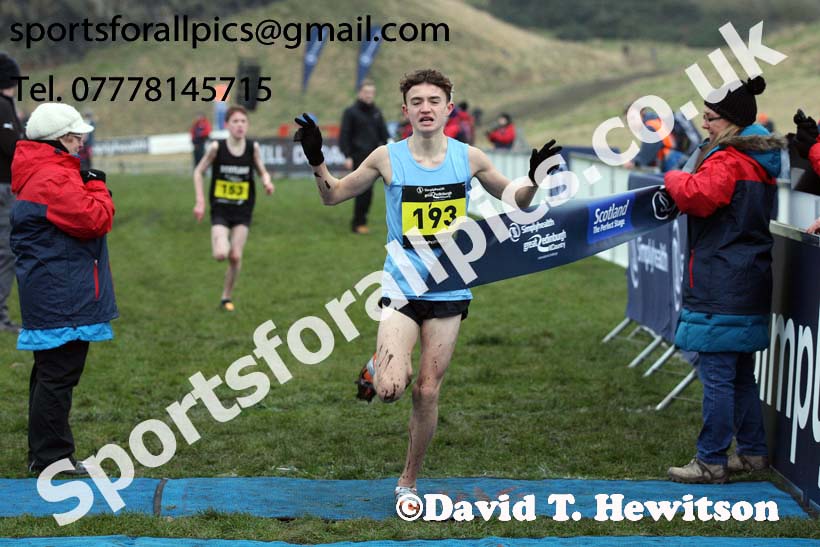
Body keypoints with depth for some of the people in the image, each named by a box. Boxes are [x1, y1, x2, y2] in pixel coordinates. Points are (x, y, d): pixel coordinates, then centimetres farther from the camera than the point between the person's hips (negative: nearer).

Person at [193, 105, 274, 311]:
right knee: (221, 254, -18)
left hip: (243, 211, 2)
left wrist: (267, 182, -17)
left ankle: (227, 297, 19)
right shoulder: (217, 147, -12)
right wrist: (200, 201, -7)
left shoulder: (253, 147, -8)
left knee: (236, 257, -1)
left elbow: (262, 172, 7)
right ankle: (219, 244, 20)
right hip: (220, 209, -2)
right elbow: (198, 172, 0)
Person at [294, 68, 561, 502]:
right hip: (401, 289, -2)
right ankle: (377, 369, 18)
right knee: (390, 390, -20)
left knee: (427, 392, 5)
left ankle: (408, 482, 24)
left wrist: (533, 180, -7)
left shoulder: (468, 158, 0)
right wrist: (316, 161, -9)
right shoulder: (387, 158, -4)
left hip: (450, 291, 2)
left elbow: (515, 200, 13)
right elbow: (333, 196, 8)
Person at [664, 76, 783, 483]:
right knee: (740, 373, 17)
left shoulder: (728, 160, -15)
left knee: (717, 373, -6)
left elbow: (698, 196, -27)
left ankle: (711, 461, -2)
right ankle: (753, 452, 24)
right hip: (749, 283, 10)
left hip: (722, 288, -10)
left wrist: (674, 179, -6)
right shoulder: (761, 161, 16)